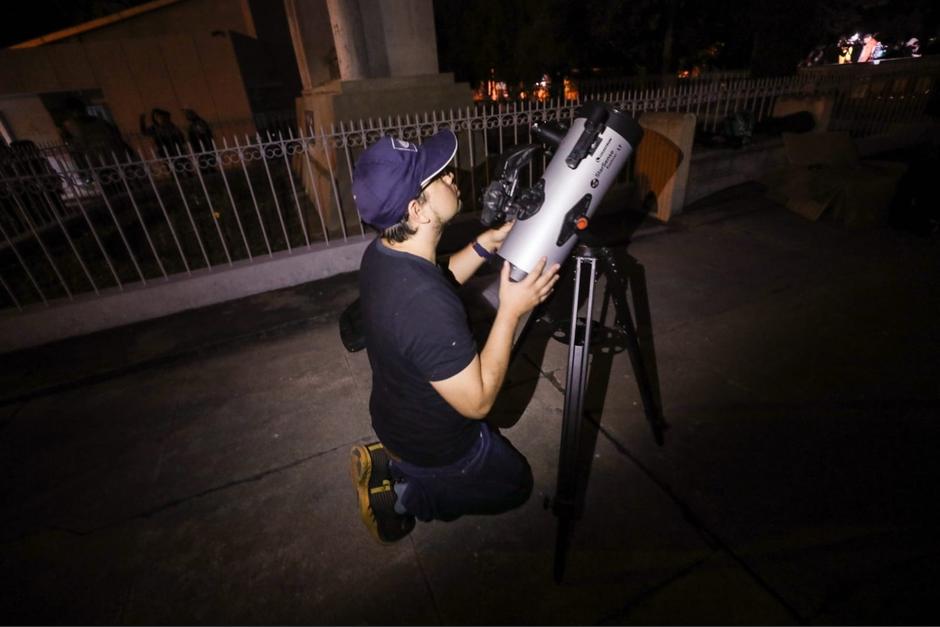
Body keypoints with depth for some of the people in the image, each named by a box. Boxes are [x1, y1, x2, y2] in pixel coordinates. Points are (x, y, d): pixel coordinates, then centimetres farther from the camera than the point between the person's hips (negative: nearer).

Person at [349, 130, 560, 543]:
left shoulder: (381, 254, -14)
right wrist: (511, 311, -26)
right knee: (516, 484, 22)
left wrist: (486, 244, -6)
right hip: (436, 445, -7)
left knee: (493, 442, 35)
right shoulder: (426, 306, -41)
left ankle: (387, 463, 18)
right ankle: (404, 495, 9)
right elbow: (478, 401, -29)